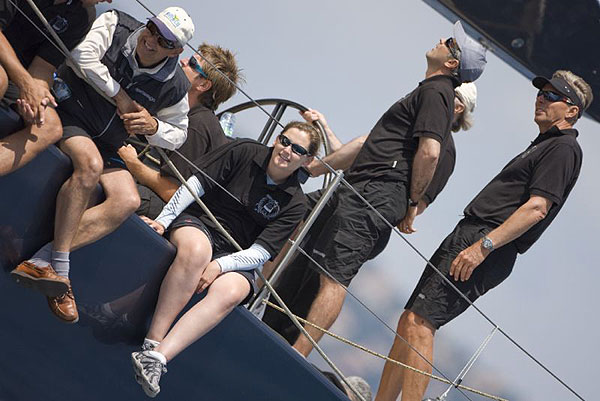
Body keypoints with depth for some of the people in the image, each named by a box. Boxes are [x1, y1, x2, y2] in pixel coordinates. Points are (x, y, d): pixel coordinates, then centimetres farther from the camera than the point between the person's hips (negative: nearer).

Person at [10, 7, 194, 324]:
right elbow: (84, 55, -22)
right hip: (69, 111, -4)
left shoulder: (174, 87, -3)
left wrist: (154, 127, -13)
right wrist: (119, 95, -16)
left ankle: (41, 261, -30)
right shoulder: (116, 25, -9)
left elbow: (178, 134, 10)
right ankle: (59, 267, -33)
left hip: (105, 144, 5)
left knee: (127, 201, -20)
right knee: (91, 164, -35)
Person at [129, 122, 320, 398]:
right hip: (199, 224, -1)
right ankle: (152, 343, -37)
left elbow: (261, 253, -7)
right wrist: (164, 219, -10)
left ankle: (158, 357, -45)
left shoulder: (294, 205, 2)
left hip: (236, 258, 1)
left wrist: (219, 266, -22)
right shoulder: (244, 152, 1)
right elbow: (196, 184, 1)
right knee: (197, 249, -39)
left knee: (230, 292, -35)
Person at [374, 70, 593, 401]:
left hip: (486, 243, -10)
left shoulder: (563, 148, -6)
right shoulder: (543, 144, 26)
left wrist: (483, 246, -24)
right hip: (466, 235, 10)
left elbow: (537, 208, -18)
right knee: (408, 322, 8)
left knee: (420, 322, -20)